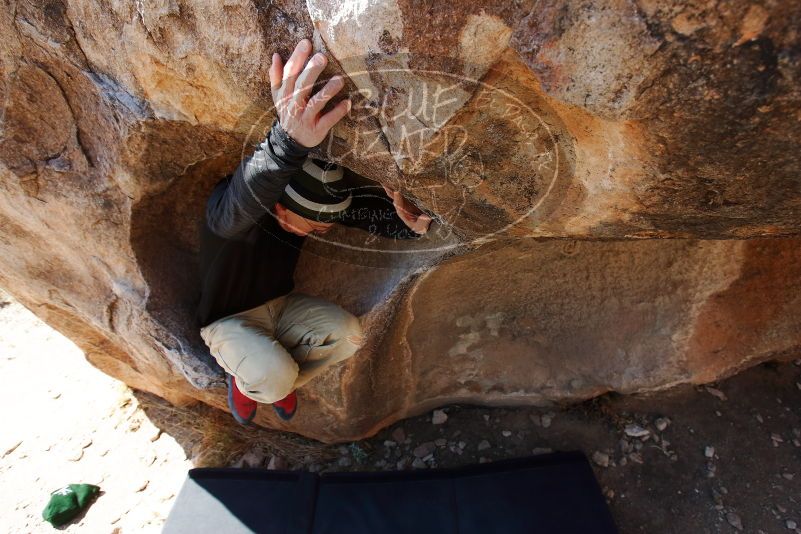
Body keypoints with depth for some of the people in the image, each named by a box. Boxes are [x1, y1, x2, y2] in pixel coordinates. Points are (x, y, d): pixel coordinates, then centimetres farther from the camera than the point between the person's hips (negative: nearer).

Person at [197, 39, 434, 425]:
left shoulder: (313, 200, -17)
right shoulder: (227, 211, -34)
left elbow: (367, 210, -15)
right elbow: (244, 199, -58)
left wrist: (411, 223, -39)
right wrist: (289, 141, -78)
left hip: (279, 304, 5)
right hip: (227, 319, -4)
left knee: (347, 335, -19)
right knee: (274, 376, -31)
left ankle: (277, 381, 9)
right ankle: (245, 379, 9)